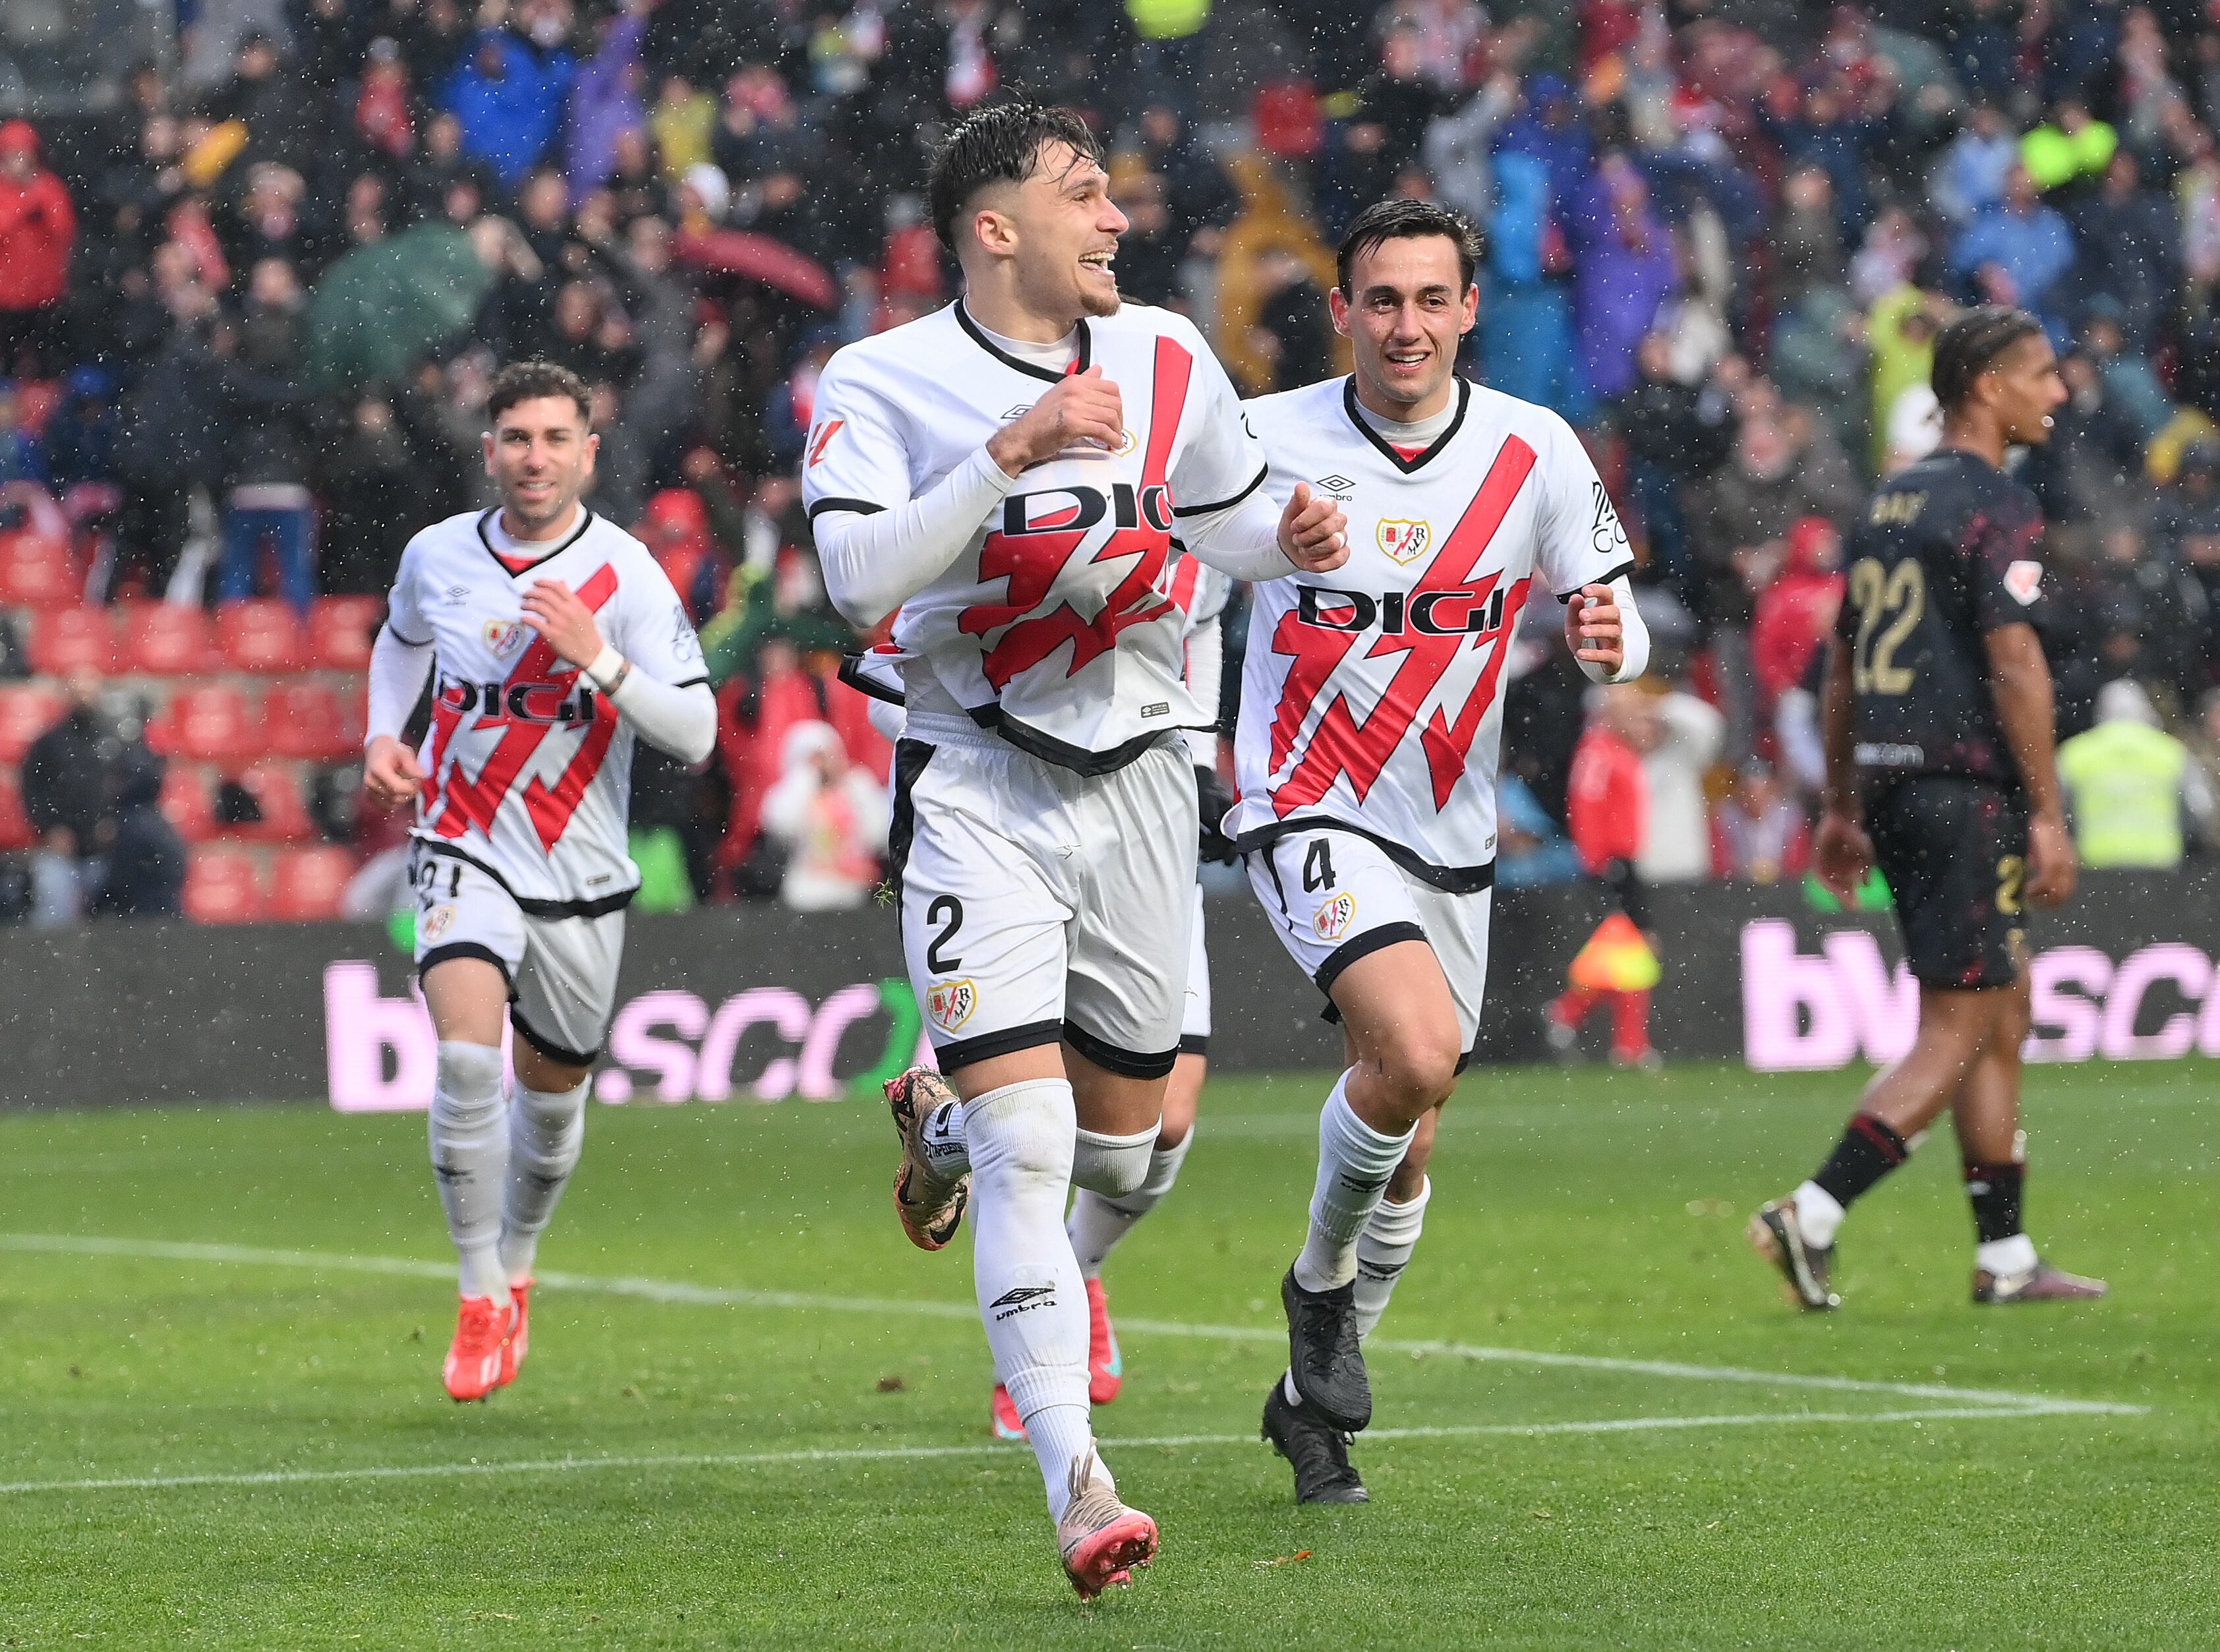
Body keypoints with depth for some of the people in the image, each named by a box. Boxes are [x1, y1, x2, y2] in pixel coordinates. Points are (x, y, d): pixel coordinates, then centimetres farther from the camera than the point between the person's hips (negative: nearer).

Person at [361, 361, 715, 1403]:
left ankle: (515, 1268, 44)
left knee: (552, 1092, 15)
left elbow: (695, 734, -14)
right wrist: (382, 735, 6)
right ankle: (479, 1299, -13)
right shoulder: (436, 555, -1)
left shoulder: (627, 574, -10)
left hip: (581, 880, 0)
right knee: (466, 1057, -24)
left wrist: (599, 660, -27)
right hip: (465, 855, 0)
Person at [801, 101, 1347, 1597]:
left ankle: (943, 1117, 45)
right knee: (1027, 1147, -16)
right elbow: (859, 575, -22)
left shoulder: (1167, 357, 6)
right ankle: (1077, 1486, -16)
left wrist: (1292, 542, -2)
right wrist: (1011, 454, -29)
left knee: (1124, 1146, 11)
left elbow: (1227, 520, 21)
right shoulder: (883, 384, -8)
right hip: (981, 789, -5)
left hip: (1138, 783, 5)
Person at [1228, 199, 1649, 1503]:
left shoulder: (1536, 452, -5)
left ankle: (1312, 1395, 32)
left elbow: (1614, 624, 0)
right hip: (1311, 817, -4)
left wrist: (1611, 637, -23)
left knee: (1406, 1148, 11)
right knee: (1415, 1053, -28)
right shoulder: (1267, 440, -10)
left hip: (1452, 834, 4)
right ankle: (1322, 1278, 0)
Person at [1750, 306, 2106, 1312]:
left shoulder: (1890, 504, 15)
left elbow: (1842, 664, 18)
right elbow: (2015, 665, -18)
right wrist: (2047, 815, -16)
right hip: (1968, 793, -9)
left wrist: (1841, 807, 22)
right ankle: (1812, 1216, -14)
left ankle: (2005, 1258, 16)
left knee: (2003, 1017, 15)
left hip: (1893, 787, 9)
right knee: (1956, 1035, -5)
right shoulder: (1997, 508, -11)